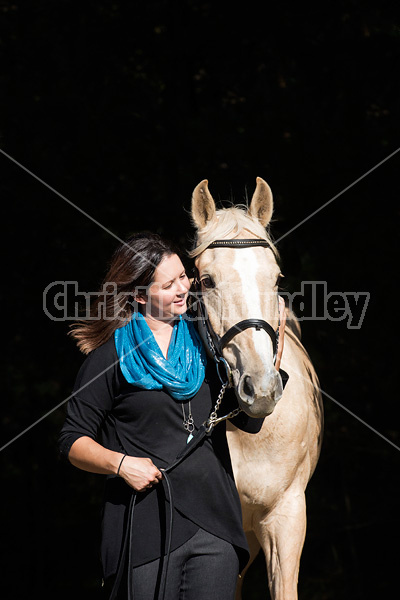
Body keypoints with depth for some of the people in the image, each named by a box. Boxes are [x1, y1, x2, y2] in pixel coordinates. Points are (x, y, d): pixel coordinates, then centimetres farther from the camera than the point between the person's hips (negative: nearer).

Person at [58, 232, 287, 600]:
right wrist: (119, 462, -17)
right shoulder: (111, 357, 0)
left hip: (214, 526, 3)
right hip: (147, 525, -3)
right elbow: (73, 442, 1)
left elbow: (250, 420, 5)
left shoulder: (204, 343, 11)